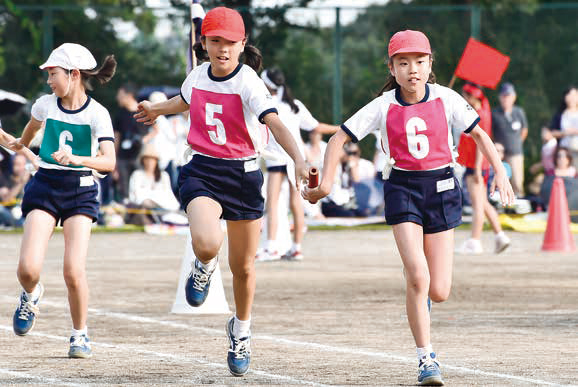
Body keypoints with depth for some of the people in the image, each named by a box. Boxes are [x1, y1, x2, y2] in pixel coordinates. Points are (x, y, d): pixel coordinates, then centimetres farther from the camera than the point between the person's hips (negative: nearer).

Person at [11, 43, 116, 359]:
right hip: (45, 186, 2)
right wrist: (22, 145, 44)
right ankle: (31, 296, 24)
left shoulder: (97, 114, -11)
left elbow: (109, 161, -21)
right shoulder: (45, 105, 0)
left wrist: (75, 158, -38)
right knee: (28, 269, -14)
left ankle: (80, 334, 7)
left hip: (80, 190, -2)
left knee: (74, 271, -15)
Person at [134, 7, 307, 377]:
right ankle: (204, 267, 10)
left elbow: (276, 124, -29)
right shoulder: (198, 75, 0)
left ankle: (241, 332, 37)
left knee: (243, 266, 10)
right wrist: (157, 109, 46)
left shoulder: (248, 83, -15)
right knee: (206, 242, -29)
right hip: (202, 171, 2)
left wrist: (299, 161, -47)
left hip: (243, 174, -2)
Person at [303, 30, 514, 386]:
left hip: (441, 187, 1)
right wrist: (326, 182, -10)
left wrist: (500, 171, 2)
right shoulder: (383, 107, -5)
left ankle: (419, 298, 38)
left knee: (439, 291, -2)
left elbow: (478, 133, 9)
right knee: (418, 277, -19)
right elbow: (339, 139, 0)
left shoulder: (446, 99, -3)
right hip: (402, 189, -1)